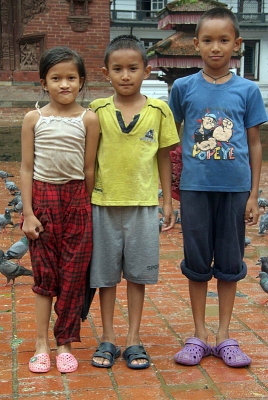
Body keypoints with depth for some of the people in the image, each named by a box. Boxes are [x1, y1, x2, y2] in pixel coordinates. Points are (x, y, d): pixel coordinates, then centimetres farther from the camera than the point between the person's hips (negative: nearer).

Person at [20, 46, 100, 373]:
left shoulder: (88, 119, 0)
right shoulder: (34, 119, 1)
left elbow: (89, 168, 2)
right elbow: (26, 168, 0)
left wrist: (86, 207, 4)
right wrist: (27, 213, -4)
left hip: (75, 199, 0)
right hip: (42, 198, 0)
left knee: (73, 274, 3)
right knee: (44, 273, 6)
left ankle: (64, 344, 16)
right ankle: (42, 344, 15)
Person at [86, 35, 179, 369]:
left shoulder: (159, 110, 0)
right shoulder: (97, 110, -1)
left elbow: (163, 156, 6)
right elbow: (89, 157, 5)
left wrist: (168, 201, 6)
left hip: (144, 204, 0)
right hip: (104, 203, 1)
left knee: (137, 273, 8)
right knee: (105, 273, 8)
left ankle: (133, 339, 21)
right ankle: (108, 339, 22)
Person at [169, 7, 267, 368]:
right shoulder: (184, 88, 2)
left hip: (234, 188, 0)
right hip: (195, 186, 0)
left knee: (229, 263, 9)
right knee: (197, 263, 8)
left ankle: (224, 336, 22)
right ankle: (200, 335, 21)